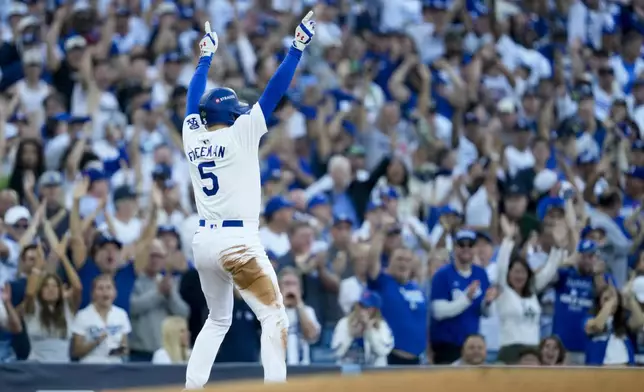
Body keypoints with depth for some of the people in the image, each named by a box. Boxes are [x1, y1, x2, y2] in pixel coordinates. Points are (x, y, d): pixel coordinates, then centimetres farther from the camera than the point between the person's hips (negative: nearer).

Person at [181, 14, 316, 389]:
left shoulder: (192, 136, 7)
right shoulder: (238, 134, -8)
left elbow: (195, 100, 24)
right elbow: (274, 91, -10)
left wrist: (206, 56, 37)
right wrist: (298, 46, -8)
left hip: (204, 242, 7)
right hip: (238, 243, -7)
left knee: (218, 321, 21)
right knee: (275, 319, -4)